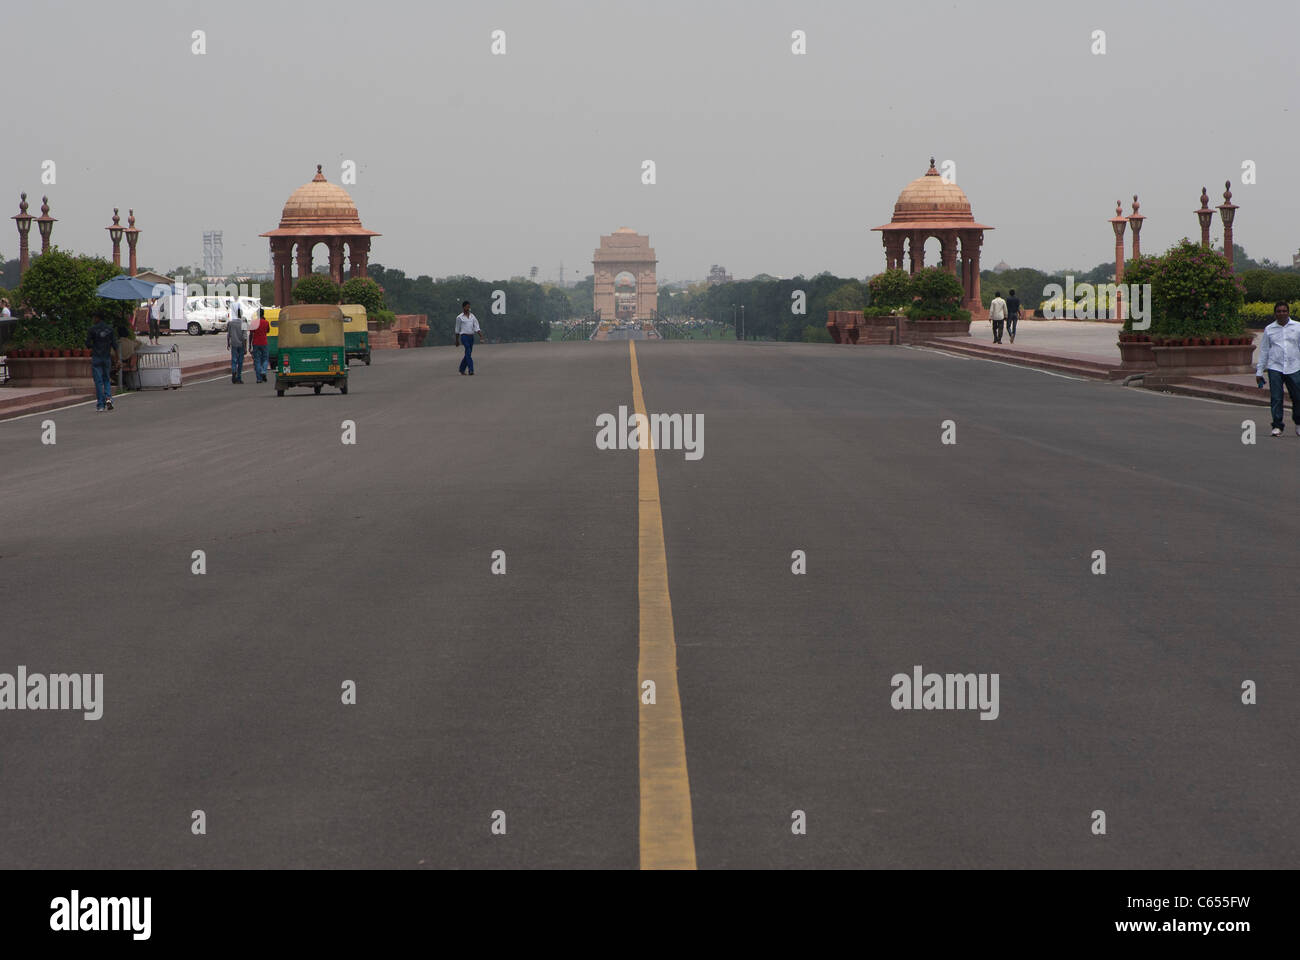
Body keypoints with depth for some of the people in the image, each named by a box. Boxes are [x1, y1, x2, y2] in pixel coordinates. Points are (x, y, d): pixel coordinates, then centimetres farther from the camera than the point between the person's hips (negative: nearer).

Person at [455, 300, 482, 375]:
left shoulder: (472, 316, 10)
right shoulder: (459, 317, 0)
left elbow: (477, 327, 4)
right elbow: (457, 330, 7)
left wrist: (481, 336, -9)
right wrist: (457, 341, 10)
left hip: (471, 336, 5)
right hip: (464, 336, -5)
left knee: (468, 354, 10)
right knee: (468, 352, -16)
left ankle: (462, 370, 25)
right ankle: (471, 370, -21)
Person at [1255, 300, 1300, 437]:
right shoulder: (1269, 330, 8)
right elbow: (1264, 351, 13)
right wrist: (1259, 372, 11)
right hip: (1275, 367, 0)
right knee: (1276, 398, -5)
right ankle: (1278, 425, 4)